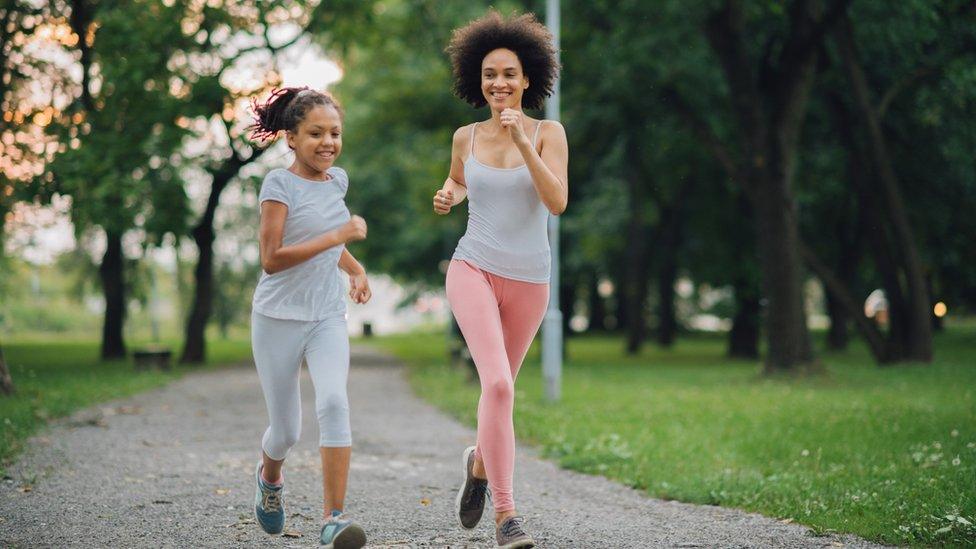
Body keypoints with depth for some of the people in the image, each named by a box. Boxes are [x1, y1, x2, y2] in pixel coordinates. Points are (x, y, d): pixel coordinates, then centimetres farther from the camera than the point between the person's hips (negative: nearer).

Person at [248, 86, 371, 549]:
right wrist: (338, 236, -23)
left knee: (334, 402, -23)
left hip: (328, 318, 3)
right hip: (279, 318, -3)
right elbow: (271, 258, -18)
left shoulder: (337, 180, 8)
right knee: (286, 430, 6)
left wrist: (355, 269, 13)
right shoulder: (280, 184, -11)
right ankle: (269, 475, 43)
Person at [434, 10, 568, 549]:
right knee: (498, 385, -21)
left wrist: (522, 142, -22)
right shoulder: (466, 137, 4)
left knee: (499, 388, 16)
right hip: (473, 271, -1)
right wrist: (447, 196, 3)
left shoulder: (548, 132, -2)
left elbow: (557, 202, -15)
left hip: (528, 281, 1)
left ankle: (479, 462, 48)